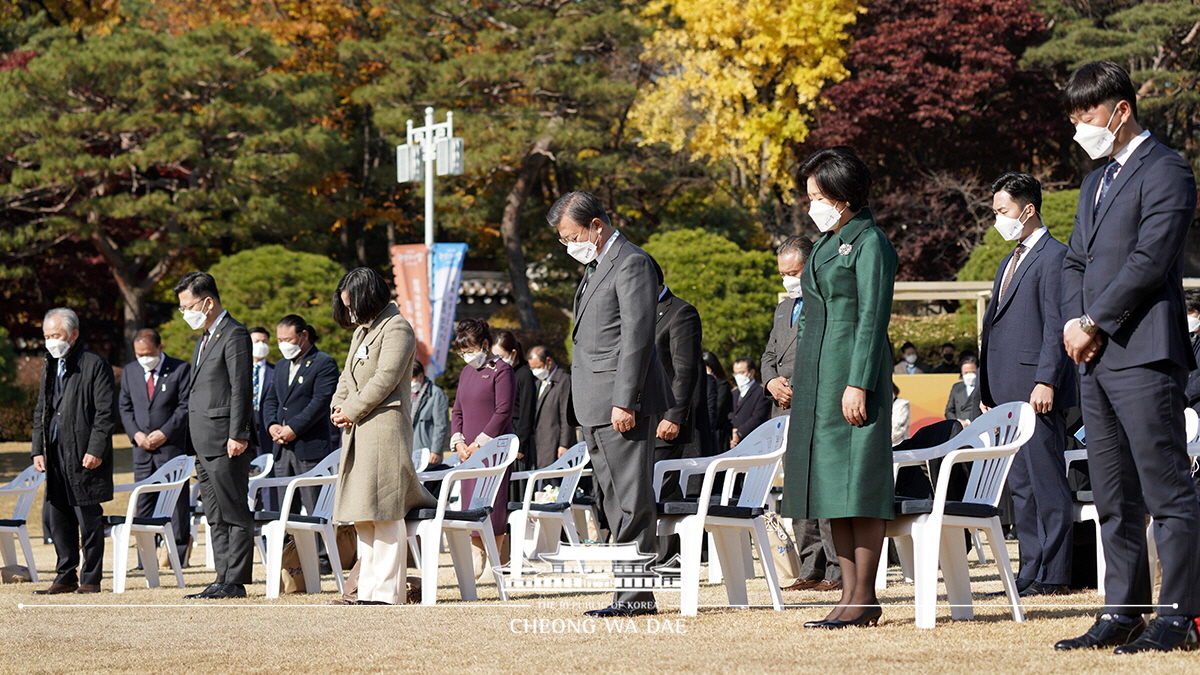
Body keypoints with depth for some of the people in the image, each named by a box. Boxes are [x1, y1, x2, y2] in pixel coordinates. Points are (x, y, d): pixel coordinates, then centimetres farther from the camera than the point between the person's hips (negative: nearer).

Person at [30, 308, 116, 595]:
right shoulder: (50, 367, 16)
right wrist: (38, 449, 11)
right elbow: (40, 412, 21)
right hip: (55, 454, 7)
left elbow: (106, 412, -11)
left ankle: (91, 579, 4)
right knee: (56, 517, 8)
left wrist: (96, 450, -16)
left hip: (84, 456, -7)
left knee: (88, 518, -2)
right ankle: (66, 577, 16)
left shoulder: (95, 366, -6)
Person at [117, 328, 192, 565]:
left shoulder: (181, 369, -1)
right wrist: (136, 434, -3)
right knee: (143, 502, 2)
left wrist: (164, 433, -13)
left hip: (172, 446, -4)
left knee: (177, 502, -2)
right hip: (142, 447, 4)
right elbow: (124, 406, 14)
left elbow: (186, 406, -5)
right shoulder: (130, 372, 13)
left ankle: (179, 554, 1)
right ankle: (146, 558, 3)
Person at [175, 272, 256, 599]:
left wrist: (237, 436, -20)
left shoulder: (235, 335, -8)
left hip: (226, 443, -10)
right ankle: (223, 580, 13)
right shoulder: (204, 340, 21)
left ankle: (235, 581, -5)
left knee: (235, 514, -6)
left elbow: (241, 389, -15)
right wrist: (193, 446, 17)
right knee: (216, 518, 10)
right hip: (205, 446, 10)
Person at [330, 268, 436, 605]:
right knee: (363, 517, 8)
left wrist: (351, 411, -11)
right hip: (358, 432, 10)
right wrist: (339, 405, 4)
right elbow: (348, 375, 23)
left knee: (384, 512, -10)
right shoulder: (361, 331, 22)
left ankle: (388, 593, -11)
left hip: (384, 427, -10)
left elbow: (385, 378, -15)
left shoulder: (396, 328, -7)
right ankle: (368, 591, 10)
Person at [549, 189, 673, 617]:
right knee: (615, 502, 10)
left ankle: (637, 593, -7)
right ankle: (631, 589, 13)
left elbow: (637, 336, -17)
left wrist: (625, 402, -21)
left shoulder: (630, 264, -10)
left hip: (623, 405, -10)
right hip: (595, 407, 10)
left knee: (632, 500, -8)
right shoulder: (594, 269, 21)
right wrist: (587, 408, 16)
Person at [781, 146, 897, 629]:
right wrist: (798, 381, 19)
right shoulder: (828, 244, 18)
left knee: (857, 483, -8)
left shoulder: (869, 243, -8)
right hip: (818, 374, 9)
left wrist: (858, 383, -19)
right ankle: (849, 594, 8)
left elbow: (873, 317, -13)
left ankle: (864, 598, -7)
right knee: (832, 484, 7)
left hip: (853, 372, -9)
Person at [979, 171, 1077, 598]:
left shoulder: (1054, 257, -7)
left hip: (1036, 390, -10)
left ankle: (1053, 576, -5)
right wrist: (988, 391, 18)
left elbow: (1056, 326, -14)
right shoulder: (1010, 262, 22)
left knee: (1046, 483, -6)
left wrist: (1045, 382, -20)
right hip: (1007, 393, 10)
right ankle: (1030, 572, 13)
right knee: (1019, 485, 10)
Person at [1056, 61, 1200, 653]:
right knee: (1114, 498, 10)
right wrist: (1073, 322, 2)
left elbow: (1149, 260, -15)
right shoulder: (1096, 182, 23)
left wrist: (1093, 323, -11)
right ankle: (1123, 613, 14)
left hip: (1144, 354, -9)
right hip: (1096, 359, 9)